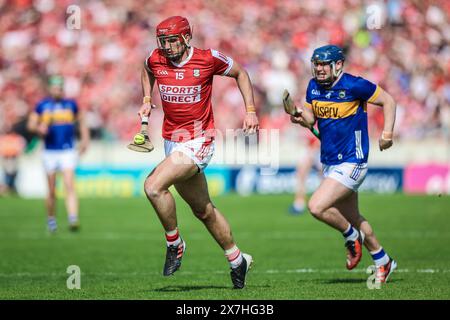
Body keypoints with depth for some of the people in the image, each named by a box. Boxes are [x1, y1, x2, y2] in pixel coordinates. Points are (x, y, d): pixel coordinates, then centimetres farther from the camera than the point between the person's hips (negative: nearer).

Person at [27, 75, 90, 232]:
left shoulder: (71, 104, 5)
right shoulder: (42, 105, 2)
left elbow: (81, 121, 18)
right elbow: (31, 124, 5)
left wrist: (85, 139, 8)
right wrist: (39, 128, -17)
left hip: (68, 151, 0)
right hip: (50, 152, 1)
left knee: (70, 186, -15)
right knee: (51, 190, 6)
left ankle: (73, 219, -24)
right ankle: (51, 219, 26)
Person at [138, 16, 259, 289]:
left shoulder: (209, 59, -12)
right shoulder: (155, 60, -1)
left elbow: (240, 73, 5)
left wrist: (250, 110, -1)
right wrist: (147, 100, 11)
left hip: (199, 141, -6)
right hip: (171, 141, 6)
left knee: (154, 186, -25)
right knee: (203, 210, 15)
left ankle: (175, 244, -5)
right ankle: (237, 260, 31)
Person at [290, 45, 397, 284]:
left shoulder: (354, 85, -15)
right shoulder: (314, 86, 5)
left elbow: (388, 100, -6)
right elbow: (310, 118, 8)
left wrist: (387, 133, -14)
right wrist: (301, 116, -14)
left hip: (351, 162, -8)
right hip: (329, 163, 8)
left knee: (317, 207, -19)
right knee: (352, 217, 16)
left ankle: (351, 235, 7)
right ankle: (382, 261, 33)